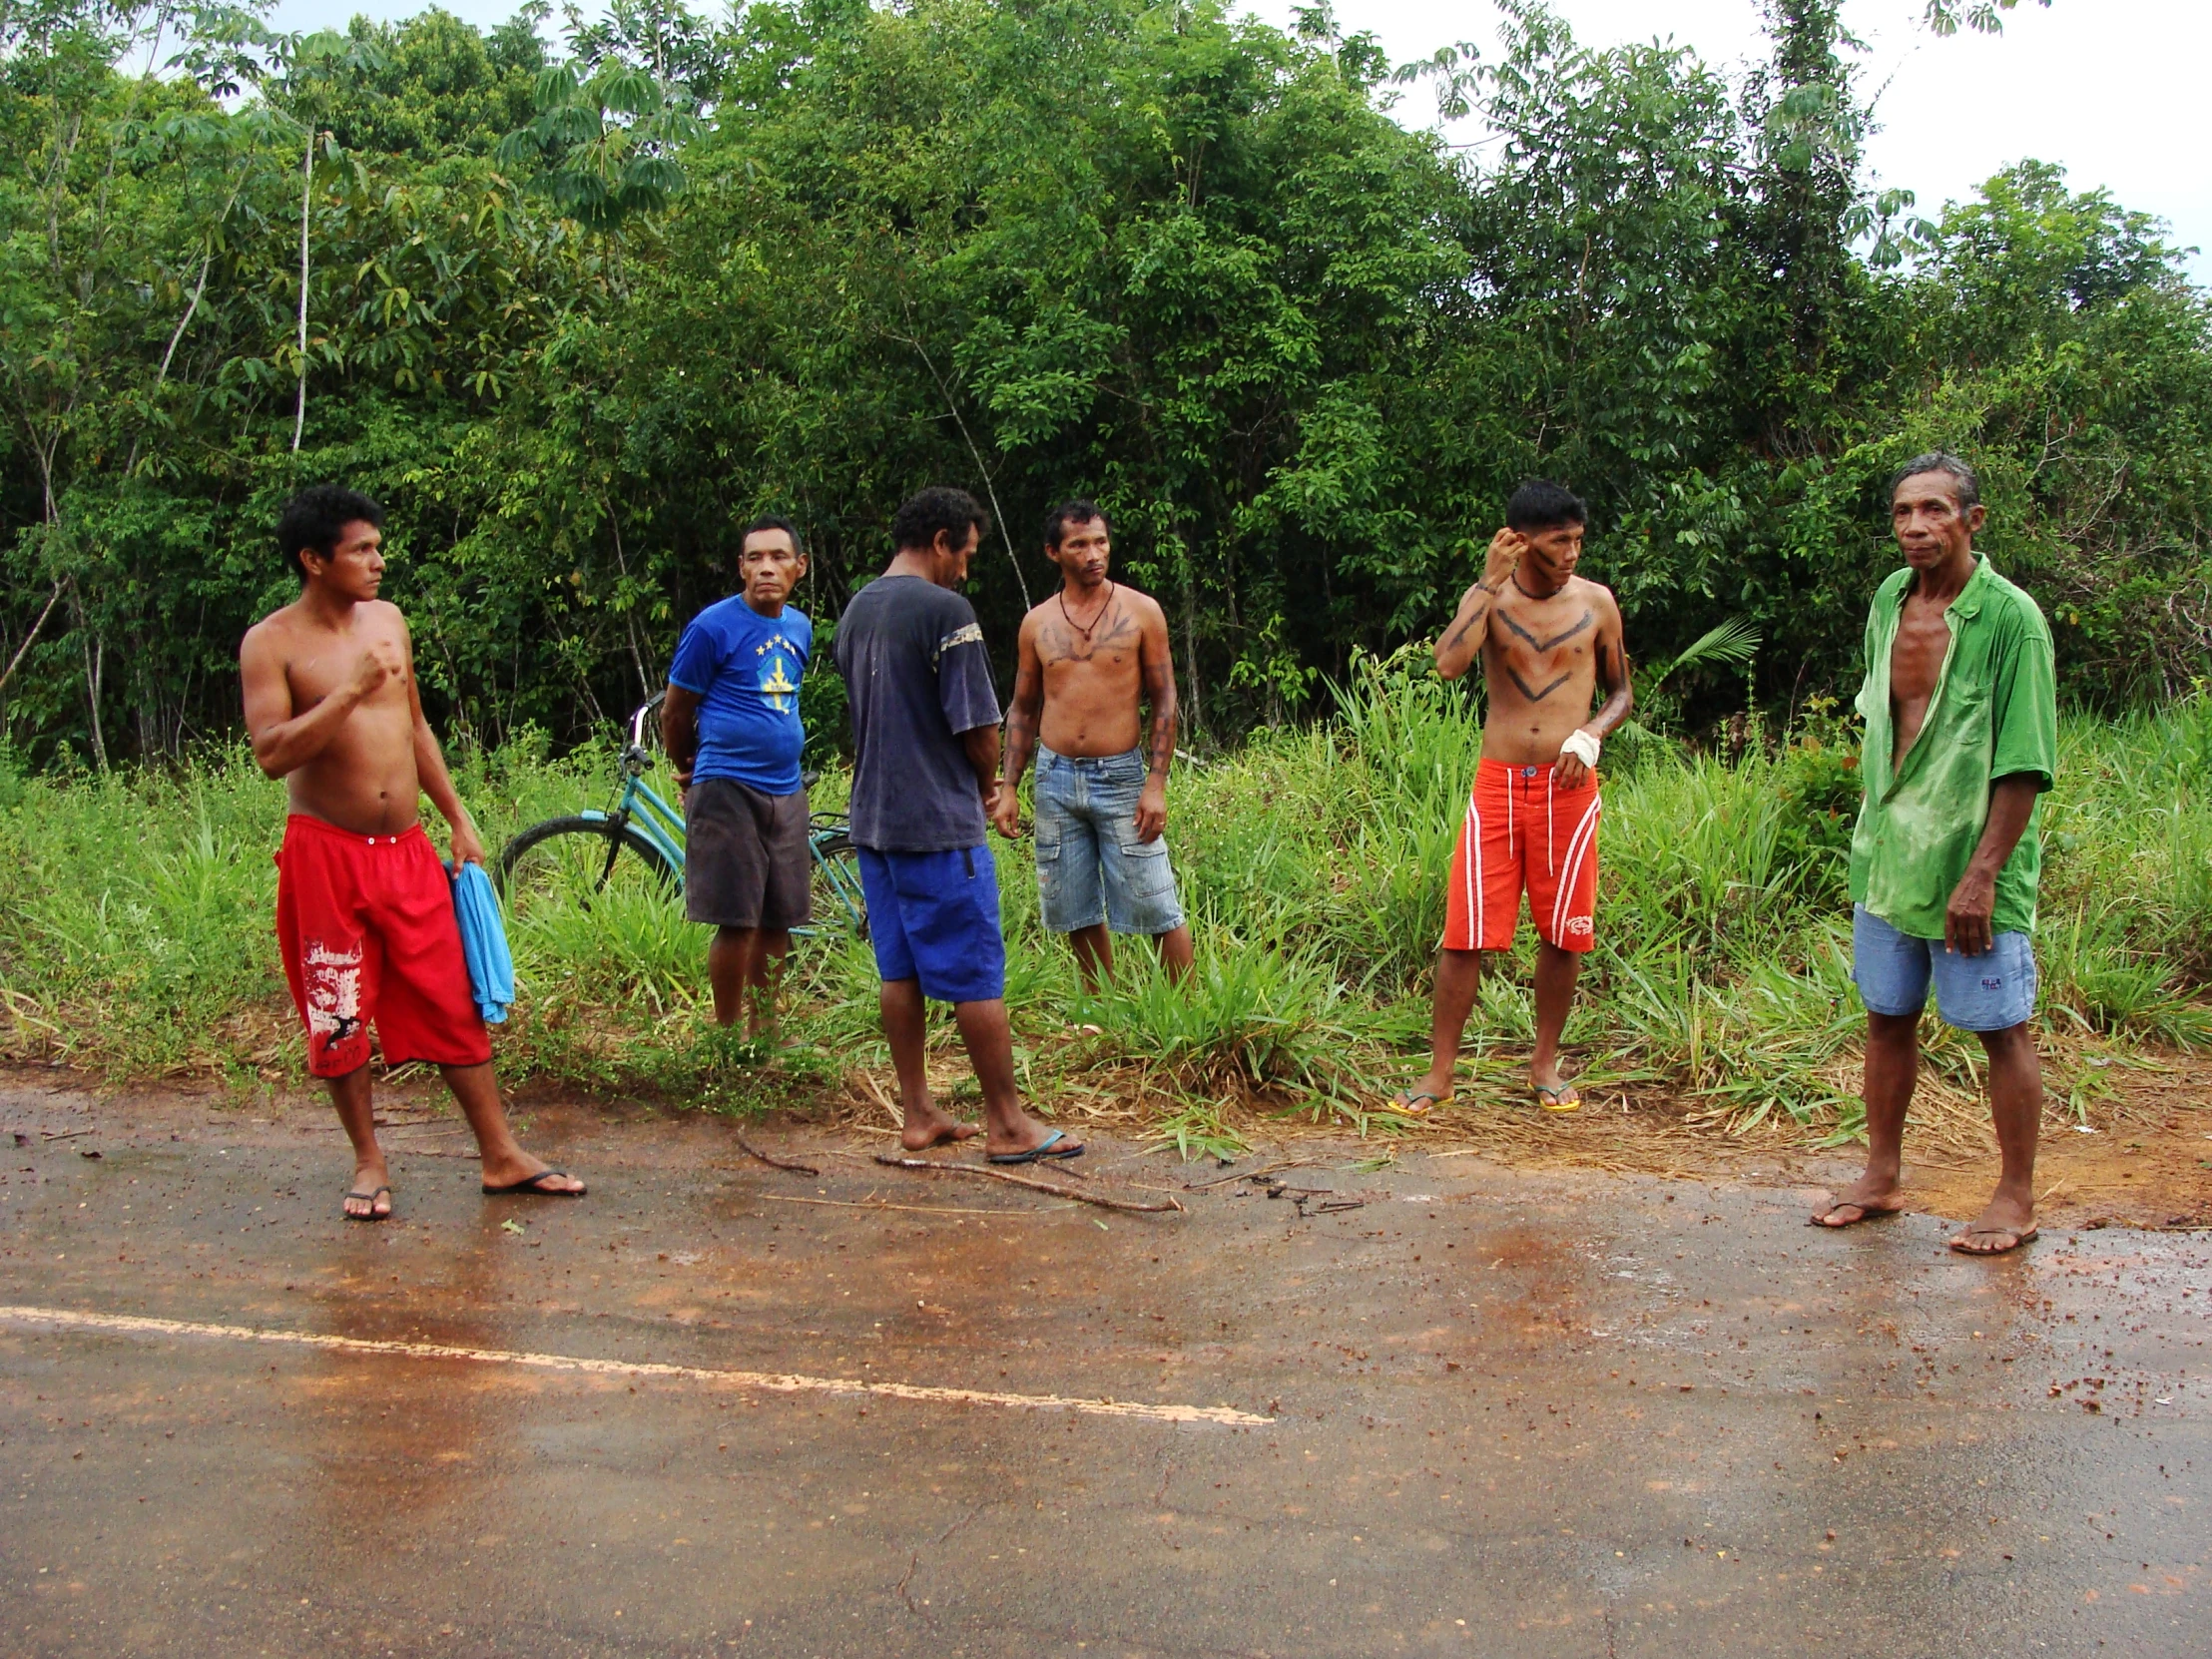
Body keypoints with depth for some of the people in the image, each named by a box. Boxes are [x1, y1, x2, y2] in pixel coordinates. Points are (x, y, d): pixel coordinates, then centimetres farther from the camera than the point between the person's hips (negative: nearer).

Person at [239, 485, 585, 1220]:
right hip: (327, 853, -4)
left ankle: (501, 1154, 11)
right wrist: (350, 691, -26)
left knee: (455, 1002, 4)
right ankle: (369, 1162, 20)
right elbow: (271, 754, -19)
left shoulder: (388, 620, 8)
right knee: (339, 1016, 5)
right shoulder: (271, 643, -8)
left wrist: (459, 820, 16)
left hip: (407, 851, 4)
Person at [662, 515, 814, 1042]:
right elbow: (675, 713, 0)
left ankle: (764, 1029, 20)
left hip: (786, 789, 6)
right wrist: (691, 774, 12)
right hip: (728, 790, -6)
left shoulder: (800, 627, 11)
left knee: (778, 922, 9)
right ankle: (725, 1035, 6)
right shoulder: (713, 628, -9)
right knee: (738, 923, -6)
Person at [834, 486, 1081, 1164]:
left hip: (872, 819, 8)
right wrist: (988, 786, 6)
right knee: (978, 977, -1)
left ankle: (917, 1114, 18)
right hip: (940, 825, -8)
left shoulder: (855, 612, 11)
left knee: (900, 971, 12)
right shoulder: (945, 609, -14)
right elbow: (977, 722, -15)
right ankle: (1007, 1124, 4)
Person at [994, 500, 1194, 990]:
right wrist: (1008, 789, 6)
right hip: (1055, 779, 3)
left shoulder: (1141, 611, -1)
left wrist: (1156, 784, -10)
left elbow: (1164, 701, -1)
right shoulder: (1037, 623, 7)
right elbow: (1022, 709, 13)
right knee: (1078, 914, 9)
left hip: (1121, 775, -3)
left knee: (1158, 908, -4)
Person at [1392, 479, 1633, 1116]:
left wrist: (1590, 733, -7)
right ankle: (1440, 1073, 7)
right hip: (1498, 784, -1)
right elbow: (1449, 663, -18)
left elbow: (1621, 691, 14)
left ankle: (1544, 1064, 24)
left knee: (1563, 933, 6)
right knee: (1464, 933, -3)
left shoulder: (1595, 603, 5)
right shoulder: (1488, 598, 2)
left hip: (1568, 788, 1)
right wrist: (1491, 581, -15)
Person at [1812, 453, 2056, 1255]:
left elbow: (2025, 765, -17)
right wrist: (1872, 830, 15)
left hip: (1971, 859, -7)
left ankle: (2016, 1199, 15)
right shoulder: (1890, 601, 5)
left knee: (2002, 1027, 3)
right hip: (1887, 853, 7)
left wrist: (1981, 875, -21)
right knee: (1888, 1017, 15)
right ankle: (1882, 1176, 27)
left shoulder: (2009, 618, -15)